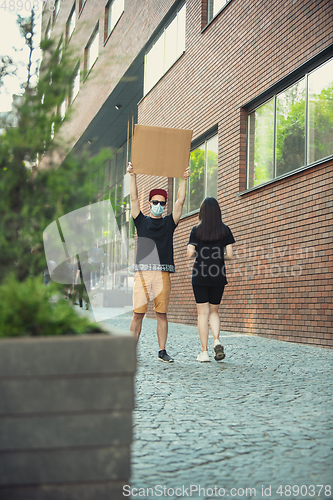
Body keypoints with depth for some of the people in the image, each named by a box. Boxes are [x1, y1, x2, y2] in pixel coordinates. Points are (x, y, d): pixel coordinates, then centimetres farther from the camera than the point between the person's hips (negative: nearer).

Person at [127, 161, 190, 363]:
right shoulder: (142, 221, 13)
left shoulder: (169, 222, 15)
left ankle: (162, 351, 7)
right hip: (143, 271, -1)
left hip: (163, 273, 1)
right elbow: (134, 198, 5)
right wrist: (133, 176, -2)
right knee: (138, 313, -4)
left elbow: (180, 202, 8)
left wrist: (184, 179, 2)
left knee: (162, 314, 2)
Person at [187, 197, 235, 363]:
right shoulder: (225, 230, 1)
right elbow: (229, 255, -3)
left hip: (200, 275, -1)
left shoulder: (196, 230, -3)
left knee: (203, 313, 2)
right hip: (218, 276, 2)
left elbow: (190, 254, -7)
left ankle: (204, 352, 1)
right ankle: (217, 340, -7)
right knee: (213, 311, 15)